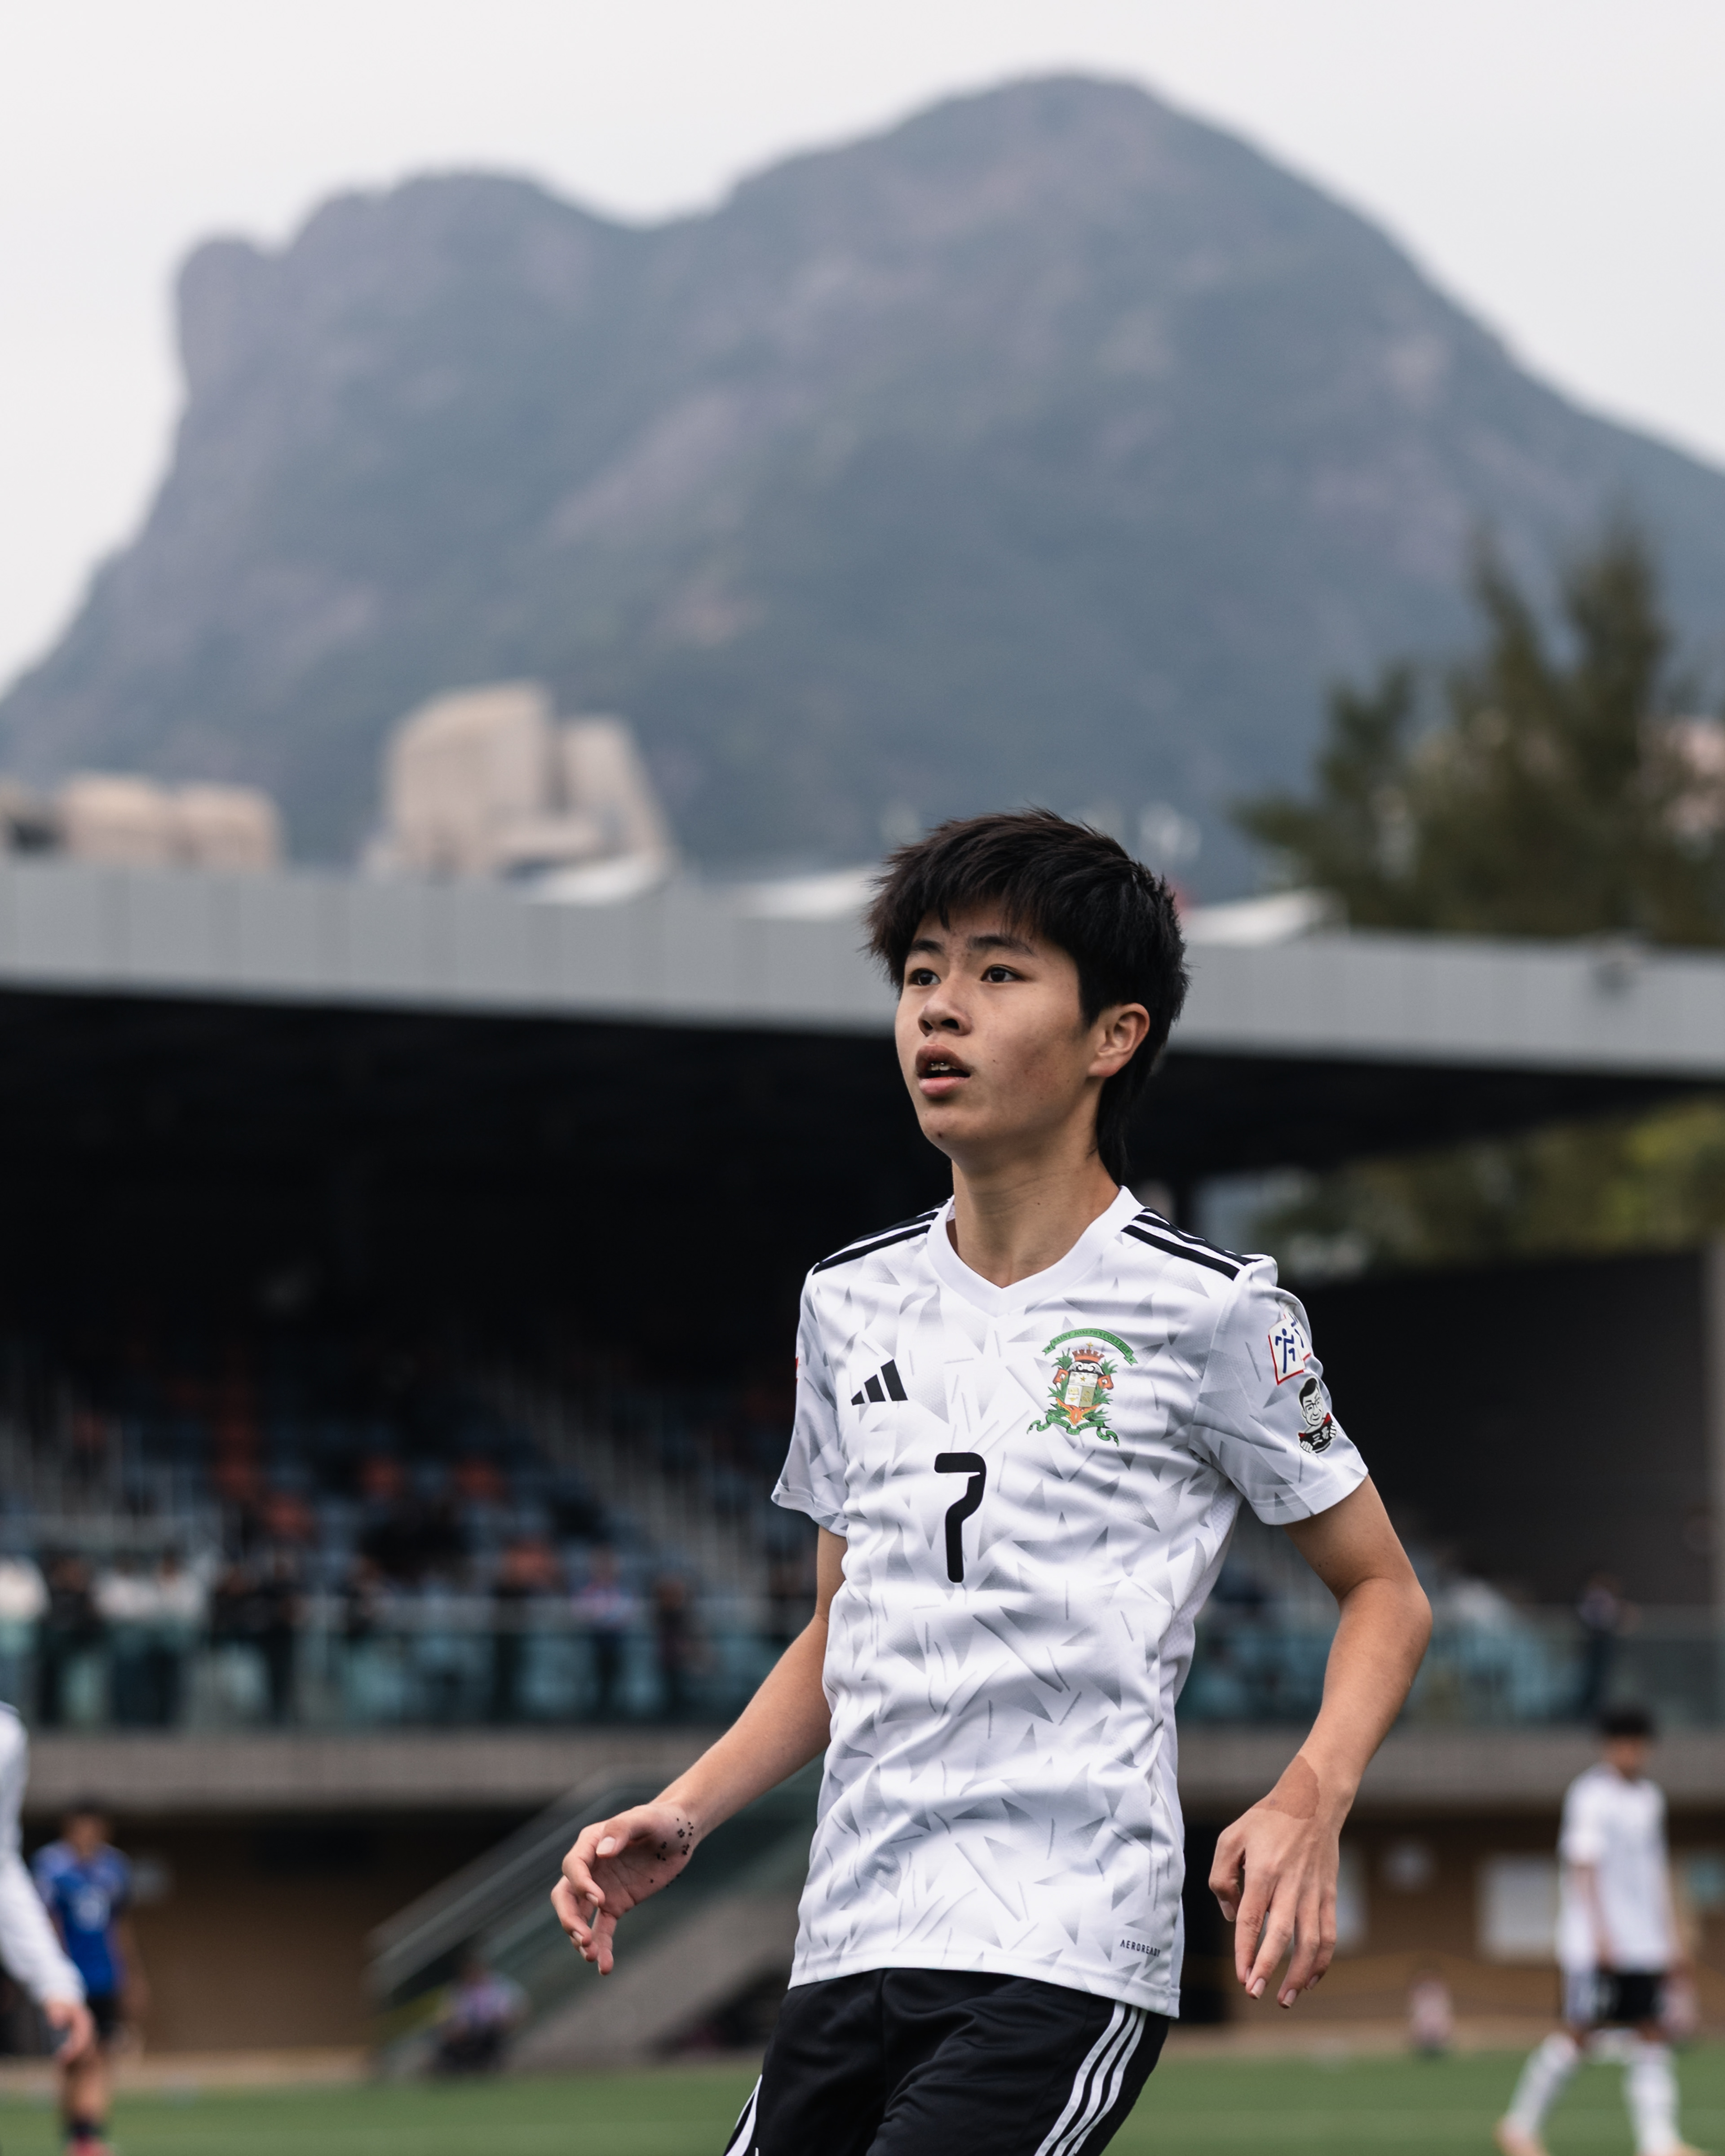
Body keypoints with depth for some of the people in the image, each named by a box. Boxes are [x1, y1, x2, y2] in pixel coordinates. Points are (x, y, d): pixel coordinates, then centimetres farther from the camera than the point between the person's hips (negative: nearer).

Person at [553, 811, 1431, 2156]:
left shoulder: (1205, 1307, -3)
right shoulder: (851, 1302, 13)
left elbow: (1385, 1591, 5)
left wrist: (1309, 1805, -13)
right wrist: (683, 1816, 9)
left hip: (1066, 1956, -6)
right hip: (849, 1939, 6)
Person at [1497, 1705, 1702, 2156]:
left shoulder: (1649, 1798, 16)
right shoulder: (1591, 1795, -7)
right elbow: (1583, 1865, -13)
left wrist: (1672, 1937, 18)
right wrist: (1601, 1934, -19)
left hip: (1645, 1946, 7)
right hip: (1595, 1941, -7)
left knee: (1652, 2035, -2)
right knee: (1580, 2034, -6)